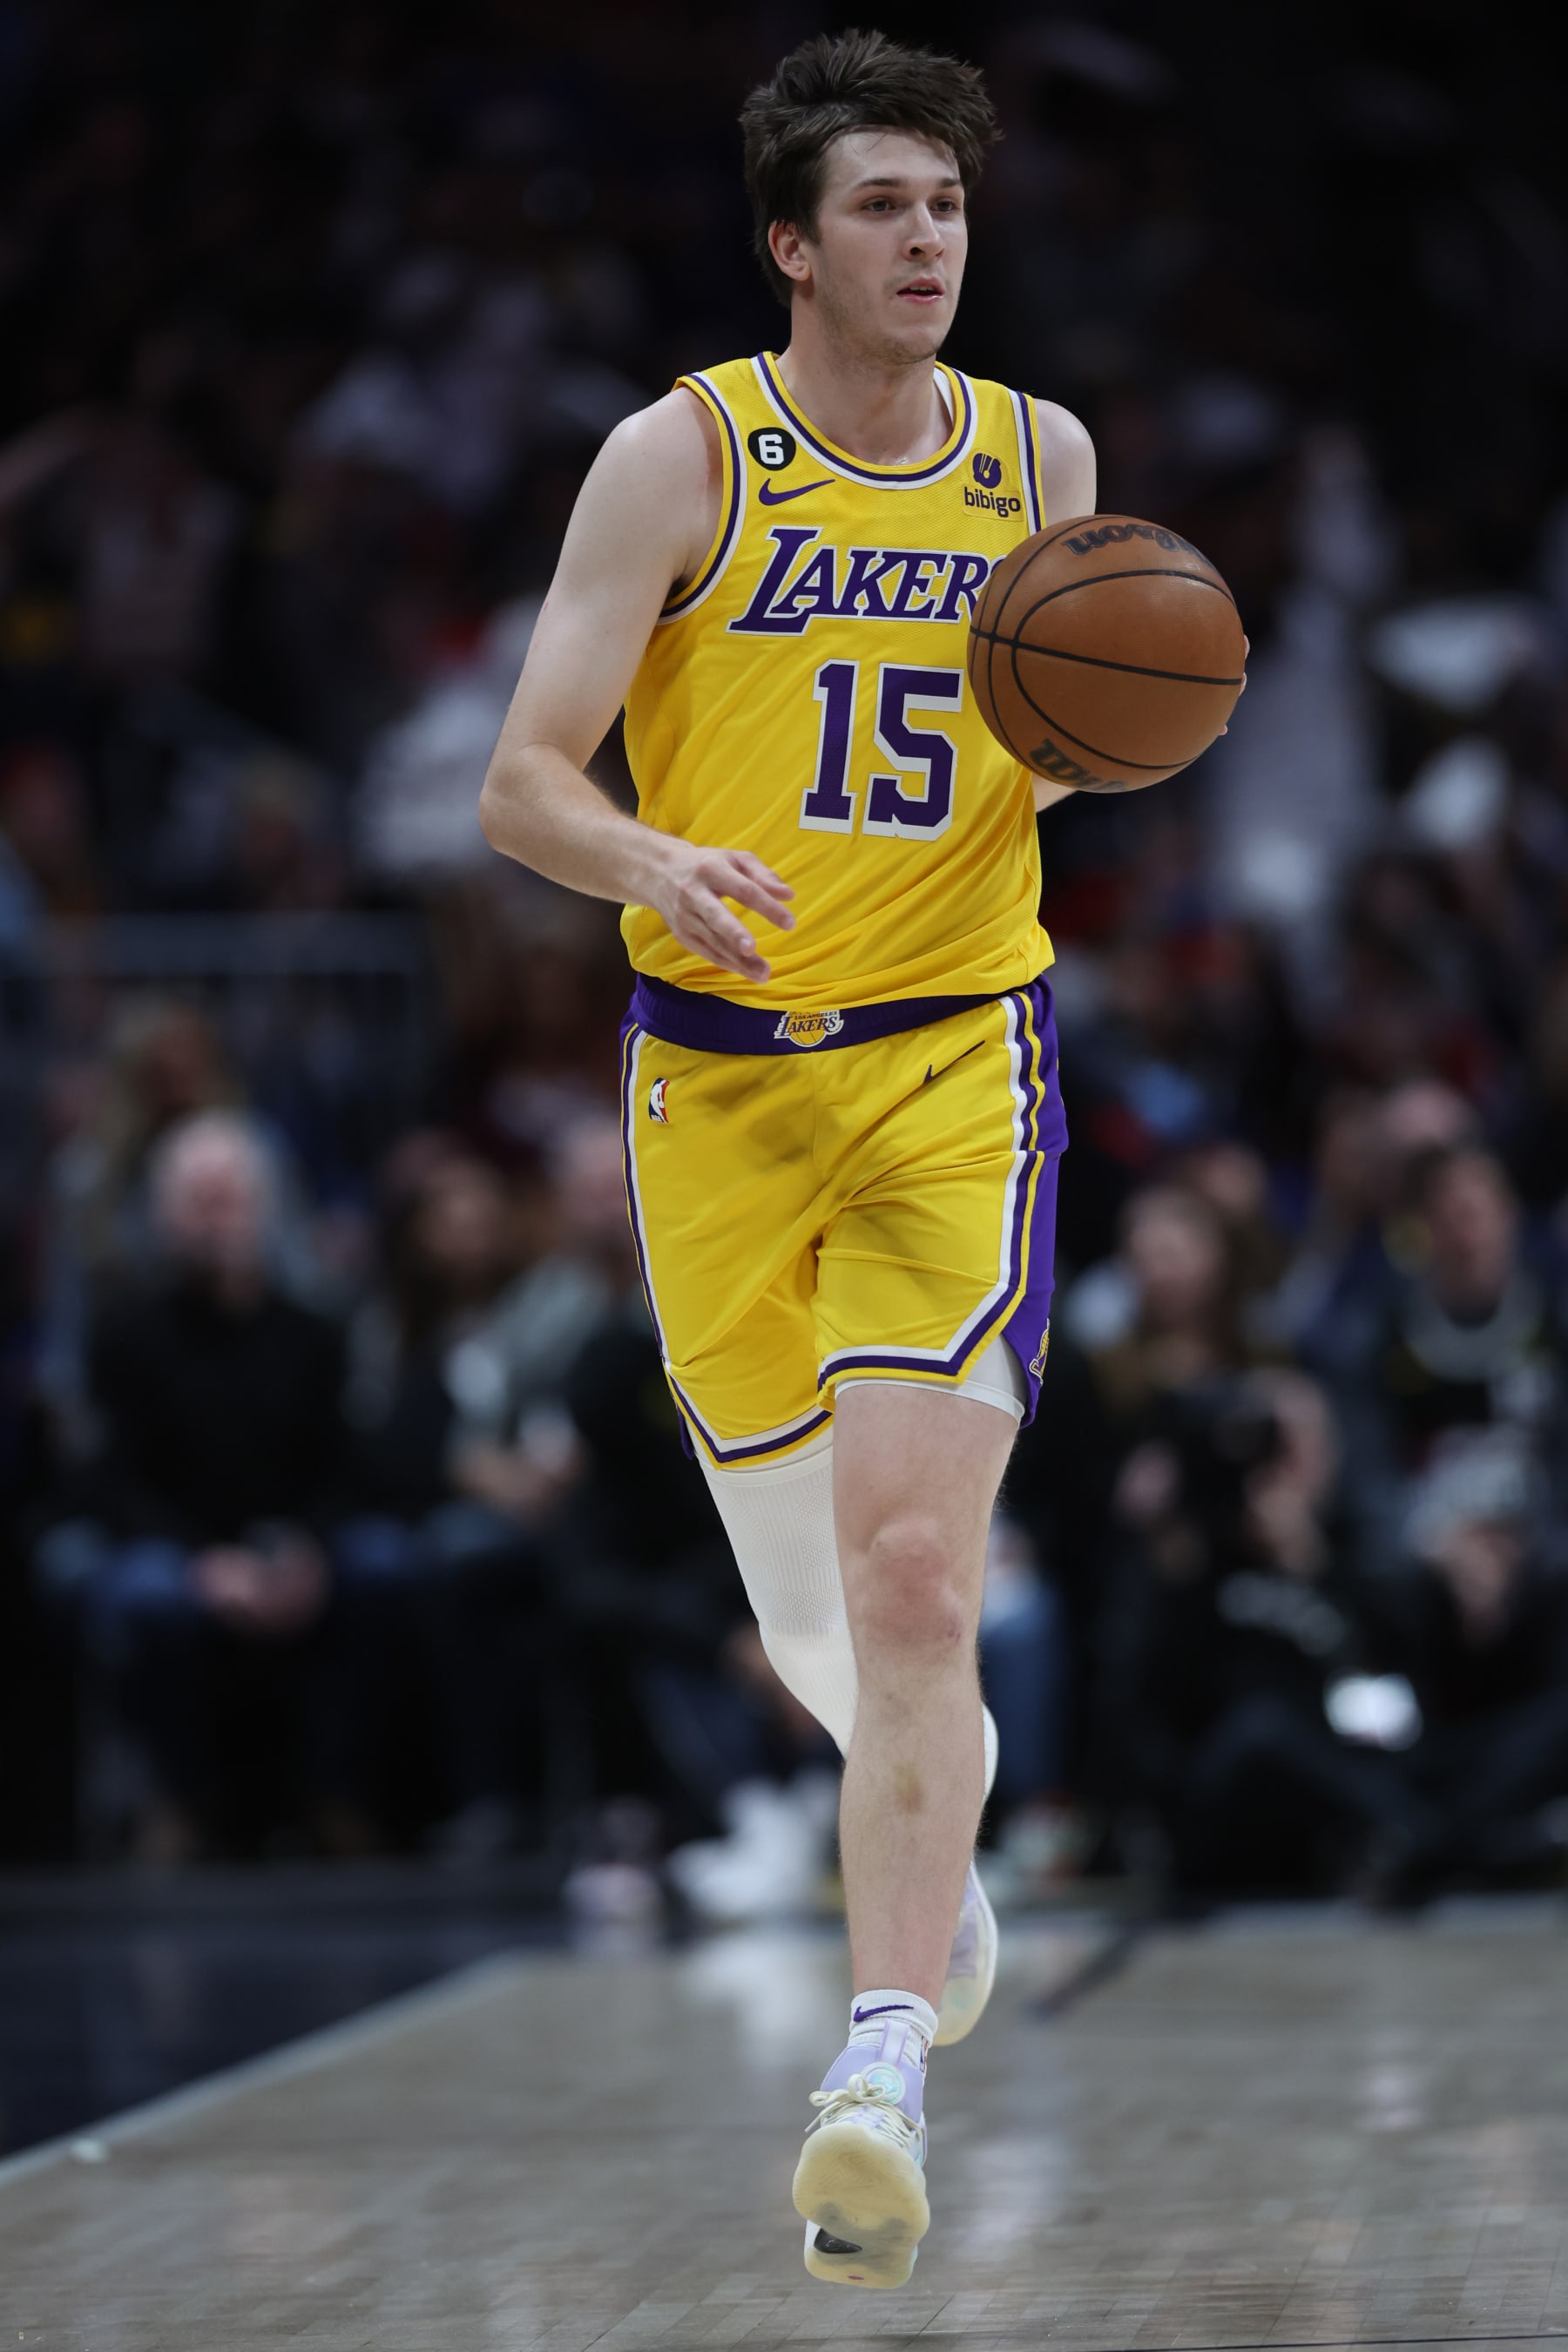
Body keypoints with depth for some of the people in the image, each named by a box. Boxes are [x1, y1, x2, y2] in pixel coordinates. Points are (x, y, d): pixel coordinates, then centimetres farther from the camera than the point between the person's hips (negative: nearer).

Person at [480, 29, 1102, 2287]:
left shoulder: (1042, 457, 5)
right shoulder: (681, 455, -3)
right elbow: (523, 783, -7)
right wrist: (659, 864, -28)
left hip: (956, 1068, 0)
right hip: (716, 1080, 0)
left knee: (915, 1576, -17)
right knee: (810, 1611, 11)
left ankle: (883, 2076, -17)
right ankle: (944, 1827, 45)